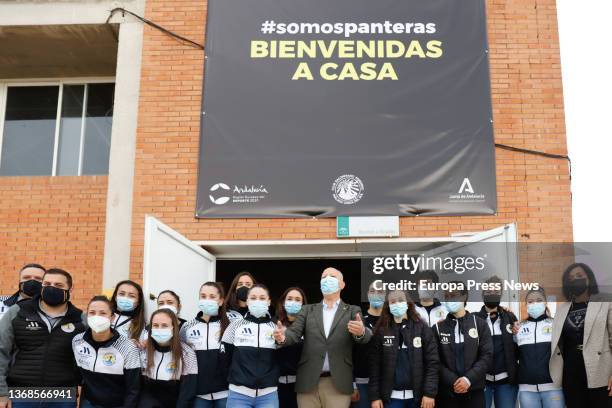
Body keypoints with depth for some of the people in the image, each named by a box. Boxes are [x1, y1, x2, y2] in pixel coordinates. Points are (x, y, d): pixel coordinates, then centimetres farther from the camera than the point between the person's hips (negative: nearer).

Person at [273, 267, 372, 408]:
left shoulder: (352, 311, 9)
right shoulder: (308, 310, 14)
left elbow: (366, 336, -7)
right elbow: (295, 332, 0)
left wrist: (361, 332, -33)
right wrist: (282, 337, -25)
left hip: (338, 382, -1)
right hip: (308, 382, 2)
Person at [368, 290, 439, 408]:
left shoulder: (422, 328, 0)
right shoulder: (381, 331, 2)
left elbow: (432, 362, -4)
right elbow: (375, 366, 2)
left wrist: (430, 393, -11)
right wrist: (374, 396, -3)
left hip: (417, 395, 0)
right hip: (392, 396, 1)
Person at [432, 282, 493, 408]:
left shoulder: (479, 324, 4)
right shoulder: (438, 328, 4)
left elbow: (487, 356, -2)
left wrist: (468, 379, -14)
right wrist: (453, 381, -14)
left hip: (474, 391, 0)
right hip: (446, 392, 0)